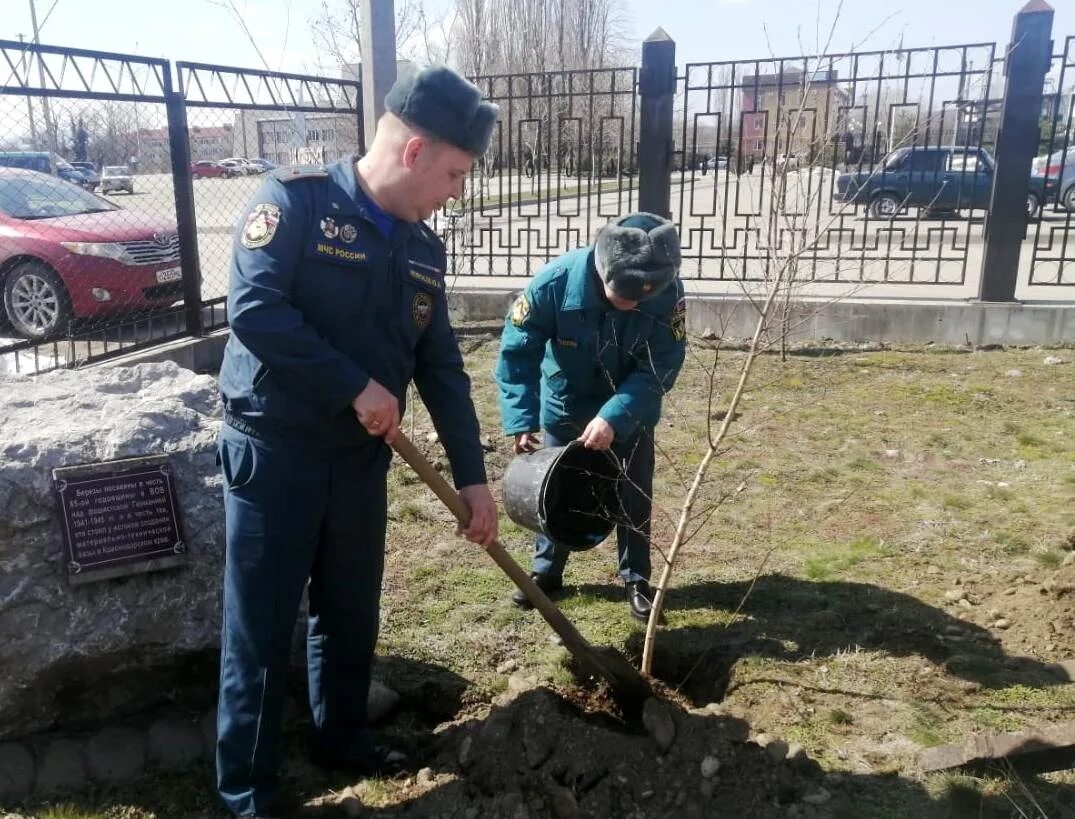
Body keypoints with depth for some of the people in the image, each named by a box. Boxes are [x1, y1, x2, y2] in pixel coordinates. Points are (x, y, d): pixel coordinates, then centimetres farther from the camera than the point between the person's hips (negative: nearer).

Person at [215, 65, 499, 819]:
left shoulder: (422, 249, 7)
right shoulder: (297, 199, -11)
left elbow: (442, 369, 9)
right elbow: (253, 308, -23)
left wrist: (472, 475, 6)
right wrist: (357, 385, -20)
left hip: (362, 457, 6)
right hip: (274, 448, -6)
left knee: (351, 612, 18)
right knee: (261, 627, 5)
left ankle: (342, 737, 40)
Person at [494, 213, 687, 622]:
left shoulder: (668, 291, -30)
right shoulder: (556, 280, -32)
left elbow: (661, 367, -25)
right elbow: (517, 350, -22)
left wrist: (614, 417, -37)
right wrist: (521, 420, -28)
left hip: (630, 410, 0)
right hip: (564, 405, 0)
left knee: (633, 494, 7)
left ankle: (637, 577, 25)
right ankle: (546, 571, 30)